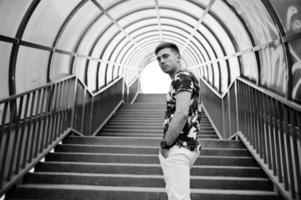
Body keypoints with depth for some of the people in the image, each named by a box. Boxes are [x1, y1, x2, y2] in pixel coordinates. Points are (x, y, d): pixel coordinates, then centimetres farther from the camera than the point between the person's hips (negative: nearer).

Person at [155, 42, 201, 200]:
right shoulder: (183, 78, 18)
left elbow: (182, 113, -26)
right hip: (185, 145, 11)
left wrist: (165, 145, -16)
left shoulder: (182, 77, -12)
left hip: (177, 148, -11)